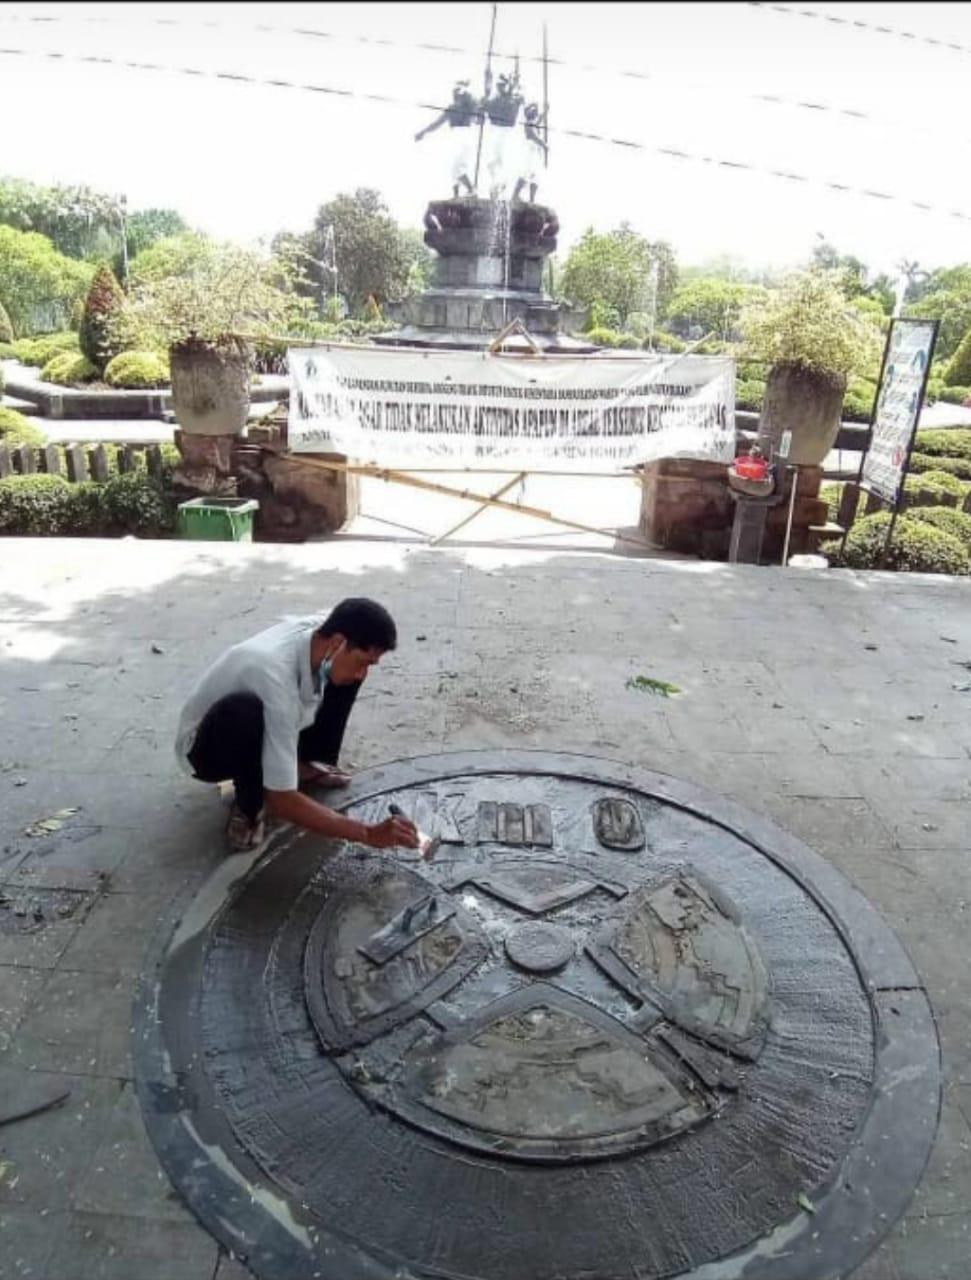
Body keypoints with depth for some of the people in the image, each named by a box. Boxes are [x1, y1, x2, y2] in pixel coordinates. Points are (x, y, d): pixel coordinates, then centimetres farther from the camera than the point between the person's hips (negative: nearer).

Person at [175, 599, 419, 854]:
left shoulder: (317, 632, -21)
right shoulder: (277, 680, -41)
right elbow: (282, 801, -39)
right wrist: (369, 834, -40)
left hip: (268, 729, 7)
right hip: (206, 747, -7)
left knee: (347, 669, -9)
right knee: (244, 711, -42)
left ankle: (307, 764, 7)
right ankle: (248, 808, -13)